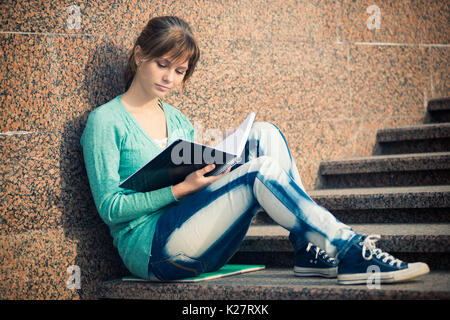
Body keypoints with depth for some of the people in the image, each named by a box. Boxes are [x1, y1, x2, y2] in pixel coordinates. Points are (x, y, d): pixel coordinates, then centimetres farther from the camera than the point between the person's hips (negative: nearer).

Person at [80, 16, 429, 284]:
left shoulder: (178, 120, 21)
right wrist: (181, 188, -19)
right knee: (261, 170, -26)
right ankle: (351, 251, -24)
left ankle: (313, 251, -19)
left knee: (264, 137, -11)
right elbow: (110, 207, -9)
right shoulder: (105, 121, -1)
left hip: (199, 247, 7)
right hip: (150, 250, -7)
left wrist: (214, 172, -3)